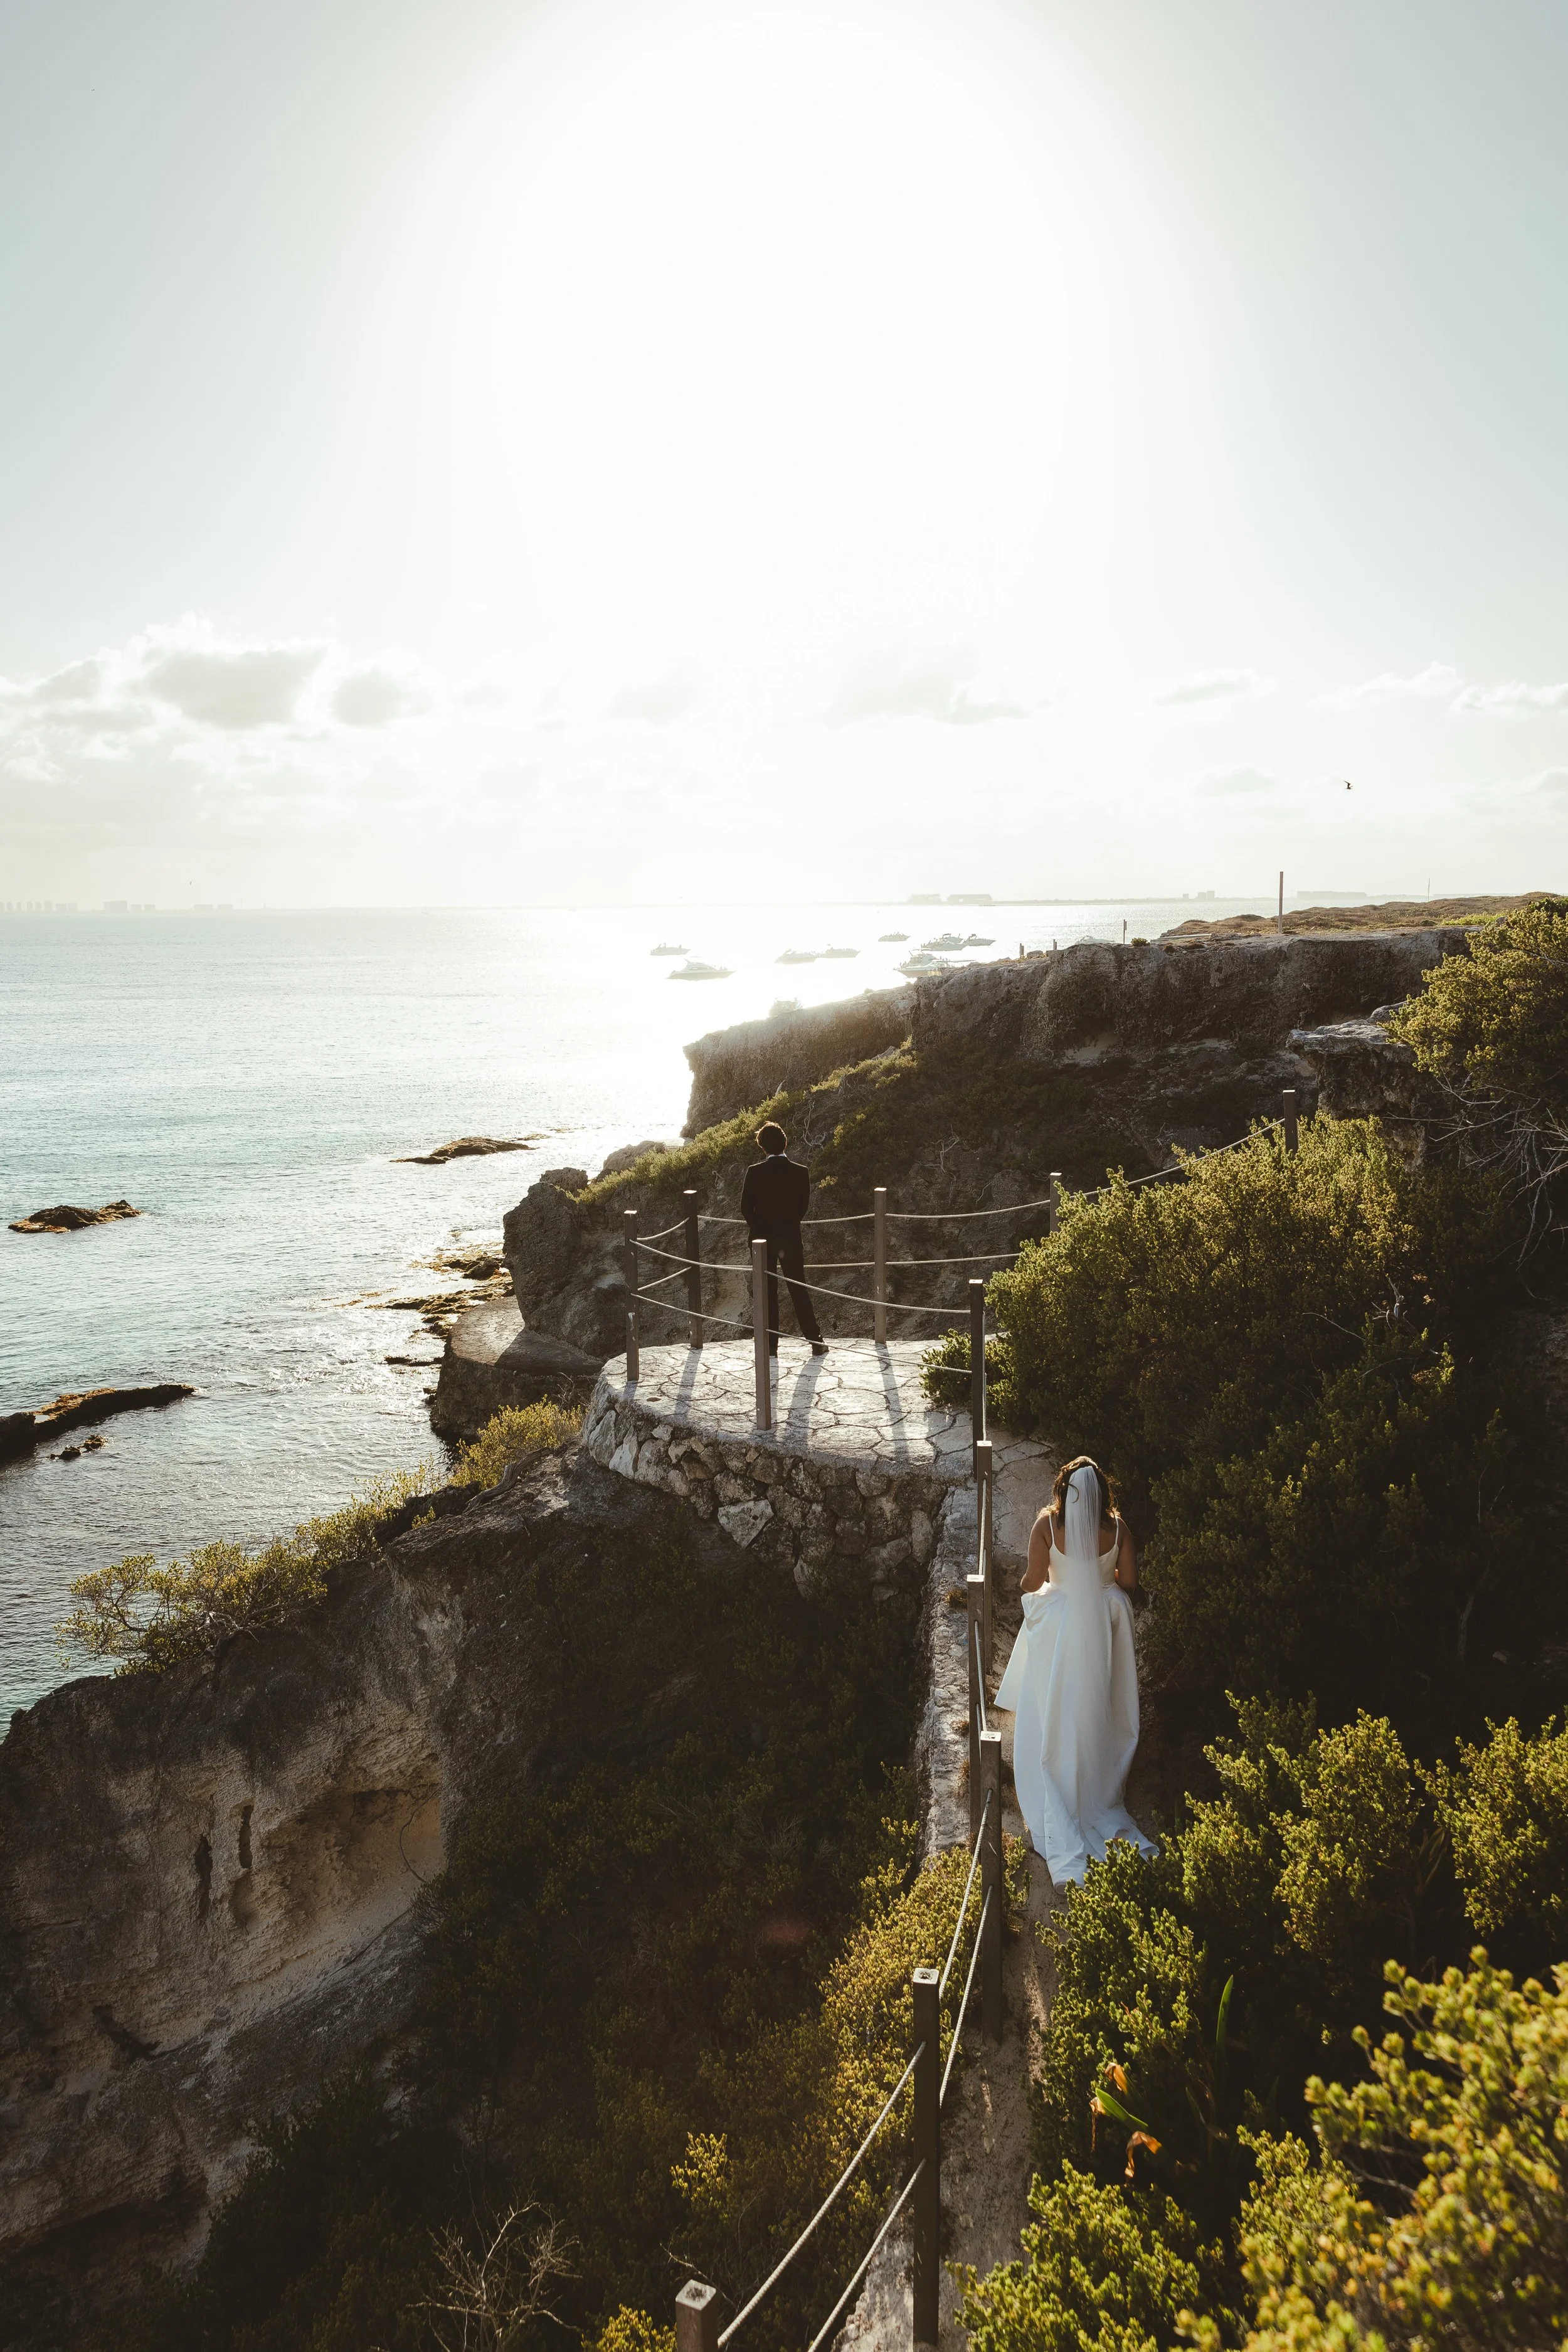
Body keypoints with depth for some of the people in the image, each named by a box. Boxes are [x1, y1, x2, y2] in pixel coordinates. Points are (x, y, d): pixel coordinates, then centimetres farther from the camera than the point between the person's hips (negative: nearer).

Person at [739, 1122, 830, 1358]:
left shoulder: (755, 1172, -11)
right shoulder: (801, 1172, -7)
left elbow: (746, 1207, -4)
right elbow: (803, 1207, 1)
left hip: (763, 1238, -1)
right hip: (791, 1239, 1)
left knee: (767, 1292, 7)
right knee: (799, 1290, 9)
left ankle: (770, 1345, 9)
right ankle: (816, 1341, 10)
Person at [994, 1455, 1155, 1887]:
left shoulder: (1048, 1524, -19)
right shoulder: (1117, 1527, -13)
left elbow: (1032, 1582, -14)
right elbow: (1130, 1582, -6)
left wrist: (1027, 1583, 10)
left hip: (1057, 1624, -2)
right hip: (1105, 1623, 2)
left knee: (1052, 1715, 14)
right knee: (1099, 1711, 21)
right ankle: (1098, 1794, 37)